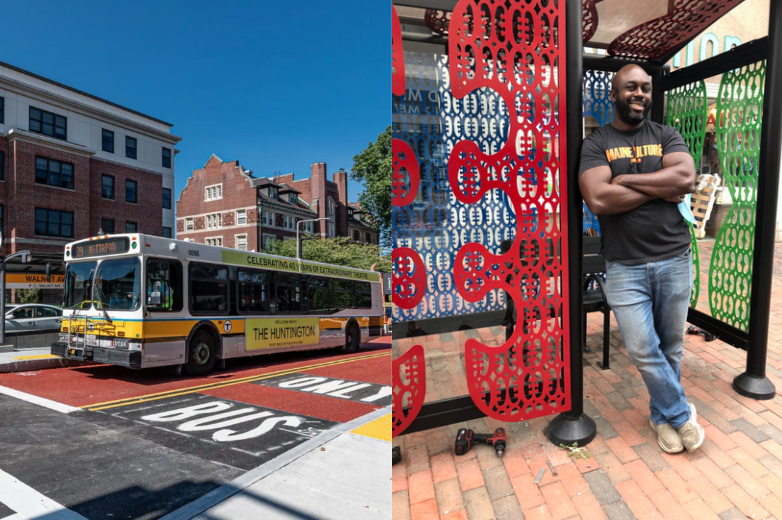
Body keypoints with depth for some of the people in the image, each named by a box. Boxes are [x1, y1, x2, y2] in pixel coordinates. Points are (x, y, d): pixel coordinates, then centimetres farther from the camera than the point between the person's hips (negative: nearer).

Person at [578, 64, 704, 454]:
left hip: (674, 260, 3)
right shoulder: (595, 144, 0)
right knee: (642, 350, -1)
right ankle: (682, 414, 24)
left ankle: (662, 415, 35)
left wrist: (626, 179, -13)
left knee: (671, 346, 13)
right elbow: (599, 199, -16)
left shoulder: (666, 136, 9)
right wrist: (661, 190, -9)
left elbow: (686, 177, -11)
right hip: (625, 267, -2)